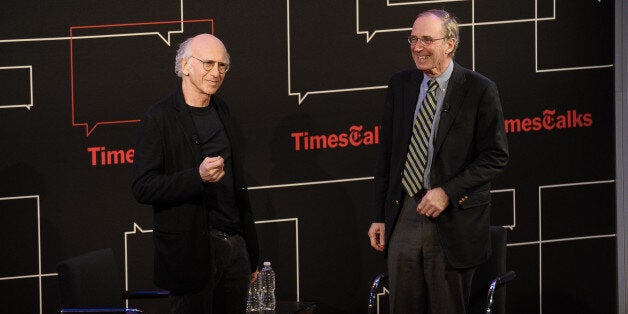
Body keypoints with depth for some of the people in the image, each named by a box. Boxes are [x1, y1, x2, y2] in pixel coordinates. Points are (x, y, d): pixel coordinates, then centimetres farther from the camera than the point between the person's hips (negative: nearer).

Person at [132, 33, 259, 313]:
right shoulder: (160, 119, -8)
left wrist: (251, 255, 18)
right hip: (192, 253, -6)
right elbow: (142, 188, -13)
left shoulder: (221, 112, 14)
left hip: (234, 247, 6)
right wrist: (197, 177, -27)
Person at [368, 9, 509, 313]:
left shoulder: (480, 90, -6)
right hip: (403, 217, 4)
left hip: (453, 222, -4)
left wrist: (447, 193, -16)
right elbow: (386, 154, 12)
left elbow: (496, 156, -7)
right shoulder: (400, 85, 8)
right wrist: (379, 216, 8)